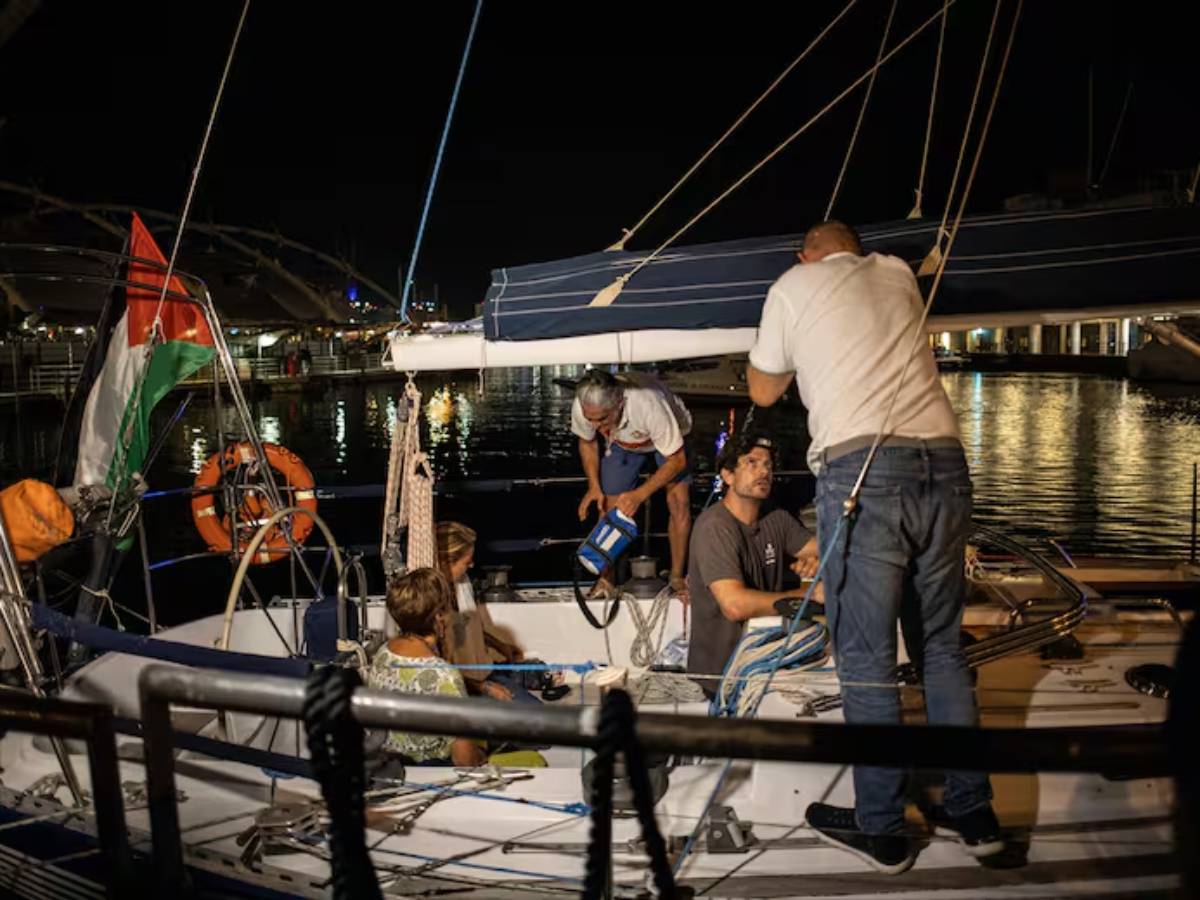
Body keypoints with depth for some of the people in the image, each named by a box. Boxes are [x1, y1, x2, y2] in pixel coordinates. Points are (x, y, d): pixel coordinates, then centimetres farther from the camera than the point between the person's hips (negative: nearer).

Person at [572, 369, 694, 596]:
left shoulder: (650, 405, -45)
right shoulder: (582, 408, -33)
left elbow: (677, 460, -31)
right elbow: (587, 442, -8)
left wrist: (640, 495, -37)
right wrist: (594, 486, -18)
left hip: (670, 436, -3)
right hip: (622, 442, 3)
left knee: (679, 502, -16)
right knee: (608, 506, -4)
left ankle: (677, 577, 0)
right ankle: (606, 577, 13)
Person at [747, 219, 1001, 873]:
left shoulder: (792, 286, 11)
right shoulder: (897, 274, 22)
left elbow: (763, 392, 21)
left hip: (860, 471, -5)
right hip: (944, 463, 5)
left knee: (865, 658, 4)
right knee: (942, 647, 15)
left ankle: (881, 829, 14)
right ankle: (973, 814, 25)